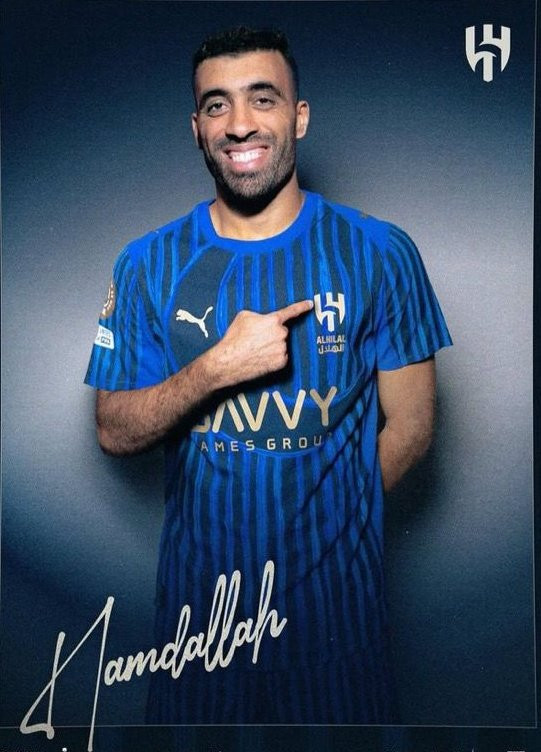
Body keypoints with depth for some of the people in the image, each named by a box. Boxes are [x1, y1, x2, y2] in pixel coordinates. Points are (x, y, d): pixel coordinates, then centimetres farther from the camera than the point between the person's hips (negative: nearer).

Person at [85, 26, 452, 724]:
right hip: (200, 591, 1)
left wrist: (324, 514, -2)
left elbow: (410, 426, -3)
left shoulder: (379, 253, -8)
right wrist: (217, 366, -20)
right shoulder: (149, 265, -4)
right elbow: (114, 433, -6)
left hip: (337, 595, -1)